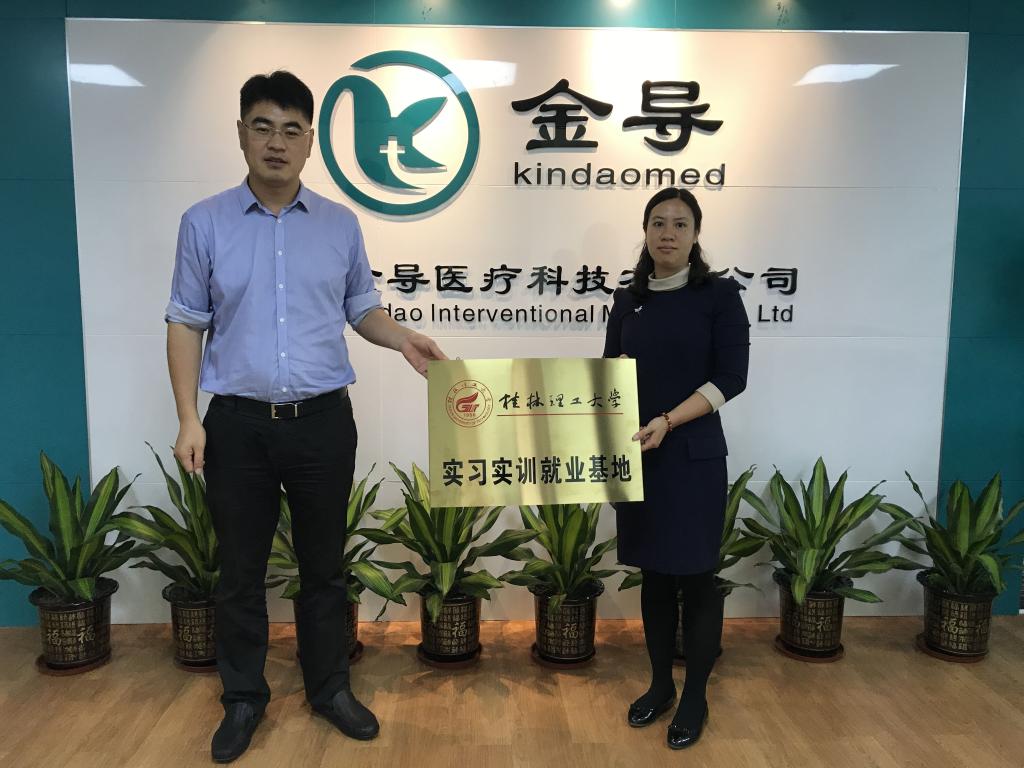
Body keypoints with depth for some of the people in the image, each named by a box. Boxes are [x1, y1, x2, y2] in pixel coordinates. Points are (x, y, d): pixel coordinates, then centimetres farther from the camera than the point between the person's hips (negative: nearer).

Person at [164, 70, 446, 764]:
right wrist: (189, 419, -5)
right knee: (241, 570, 12)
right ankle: (244, 698, 31)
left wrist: (405, 340, -10)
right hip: (238, 423, 0)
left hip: (324, 421, 1)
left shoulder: (341, 225, 3)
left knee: (324, 564, 13)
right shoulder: (205, 222, -1)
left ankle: (331, 688, 31)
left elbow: (362, 309, 11)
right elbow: (187, 324, 1)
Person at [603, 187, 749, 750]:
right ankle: (660, 684, 30)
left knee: (695, 576, 5)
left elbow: (730, 377, -10)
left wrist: (668, 421, -19)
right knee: (654, 573, 13)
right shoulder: (628, 300, 9)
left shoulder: (720, 295, -3)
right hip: (637, 455, 4)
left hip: (693, 456, -3)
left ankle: (696, 697, 22)